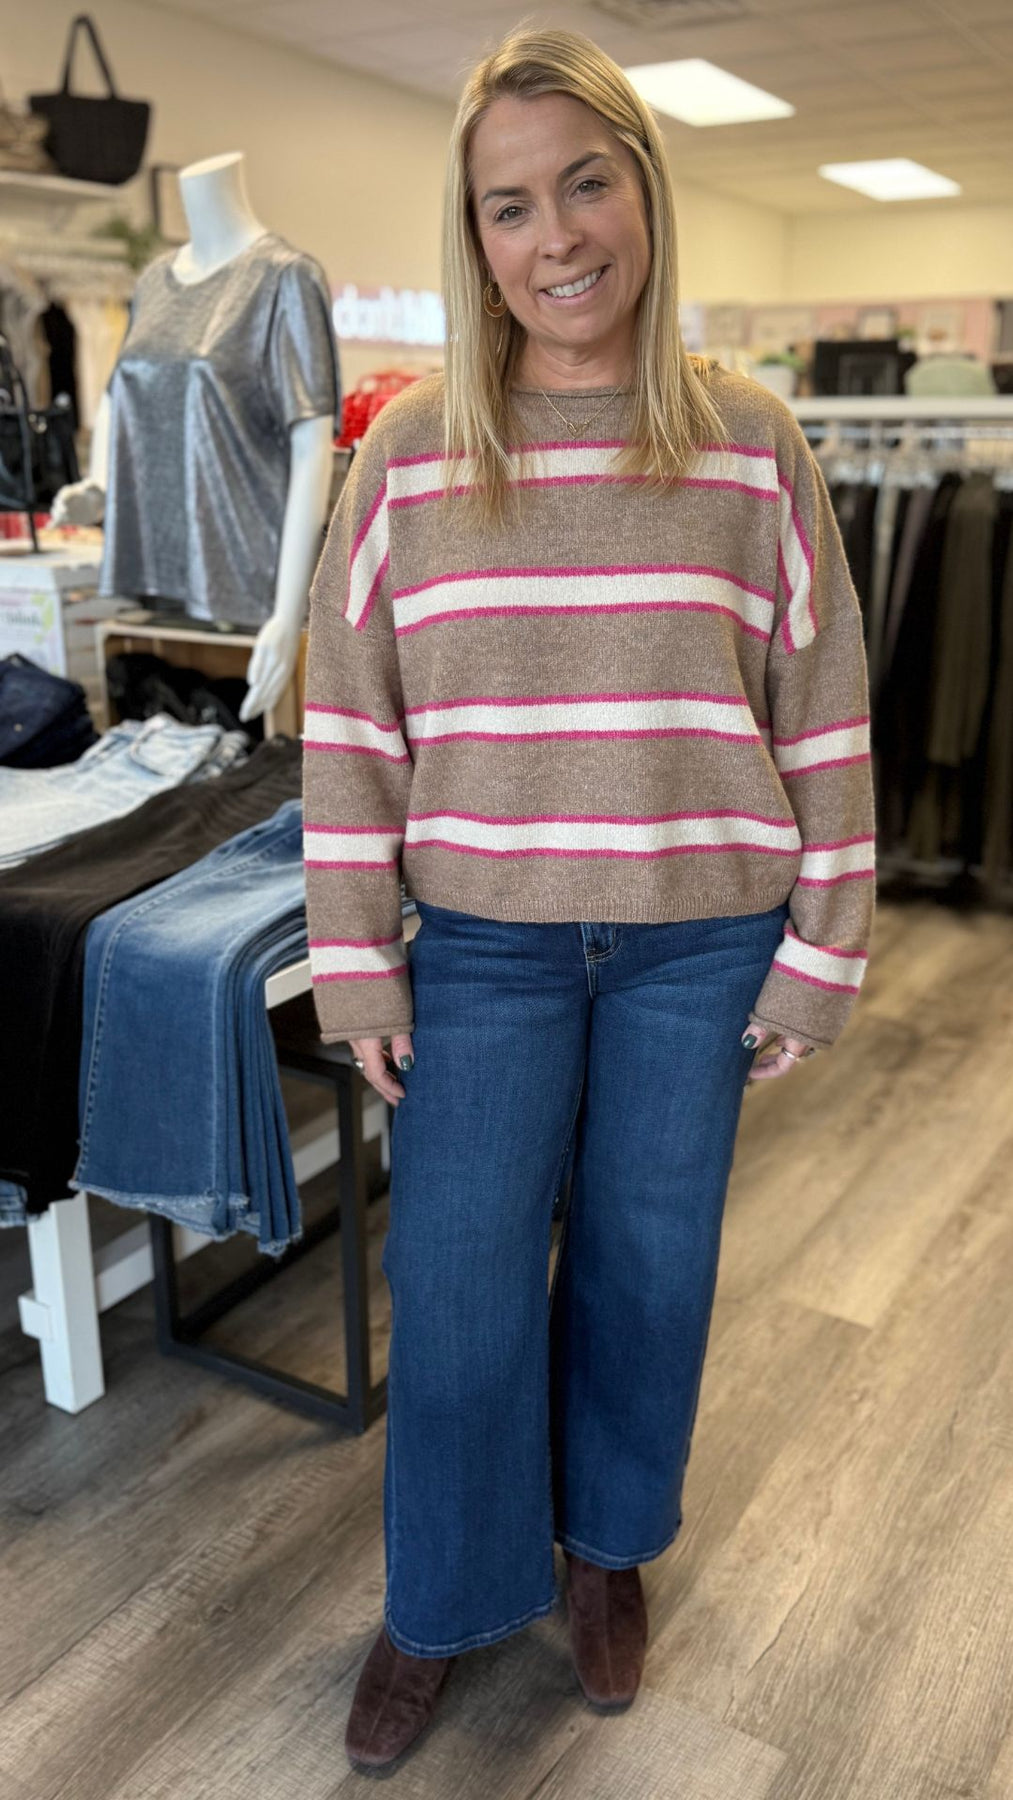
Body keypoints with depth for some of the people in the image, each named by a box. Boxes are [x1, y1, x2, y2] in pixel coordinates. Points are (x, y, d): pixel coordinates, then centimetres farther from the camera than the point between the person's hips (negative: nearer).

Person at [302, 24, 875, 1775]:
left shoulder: (749, 439, -1)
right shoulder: (411, 445, 0)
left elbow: (824, 716, 1)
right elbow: (351, 721, 1)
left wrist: (818, 957, -1)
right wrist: (357, 968, -2)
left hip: (698, 943, 0)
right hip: (484, 943, 0)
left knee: (648, 1260, 15)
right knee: (453, 1282, 8)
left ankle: (610, 1545, 44)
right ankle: (441, 1604, 35)